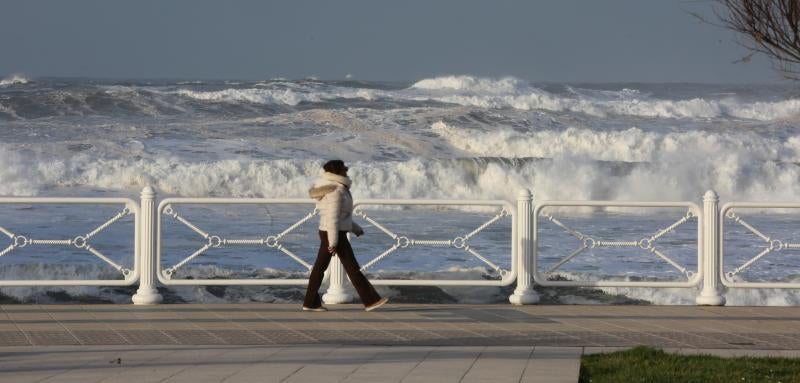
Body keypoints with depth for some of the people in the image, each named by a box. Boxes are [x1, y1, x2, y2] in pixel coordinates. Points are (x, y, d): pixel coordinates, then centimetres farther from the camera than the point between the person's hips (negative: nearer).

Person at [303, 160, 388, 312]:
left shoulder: (330, 188, 14)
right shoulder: (336, 190, -17)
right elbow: (332, 217, -22)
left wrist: (355, 228, 24)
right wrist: (333, 242, -23)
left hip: (326, 232, 10)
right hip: (335, 234, -10)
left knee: (320, 267, 10)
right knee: (352, 267, -6)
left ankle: (310, 303, 11)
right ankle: (370, 301, -3)